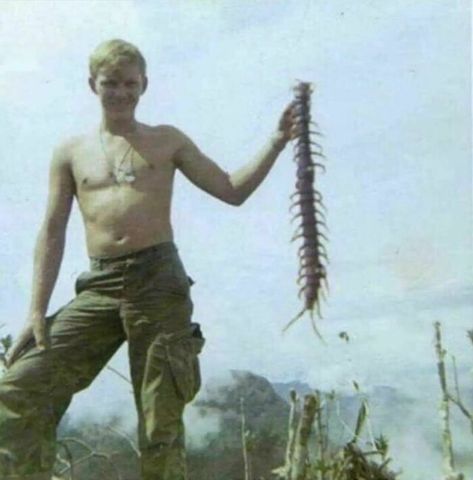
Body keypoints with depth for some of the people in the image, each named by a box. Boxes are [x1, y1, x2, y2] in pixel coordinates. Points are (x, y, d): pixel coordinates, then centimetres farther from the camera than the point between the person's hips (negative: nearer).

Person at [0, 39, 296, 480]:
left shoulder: (167, 141, 13)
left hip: (159, 281, -2)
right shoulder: (71, 152, 15)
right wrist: (37, 311, 1)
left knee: (161, 420, -2)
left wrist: (277, 142, 0)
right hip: (98, 288, 2)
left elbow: (233, 191, 12)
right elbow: (52, 233, 10)